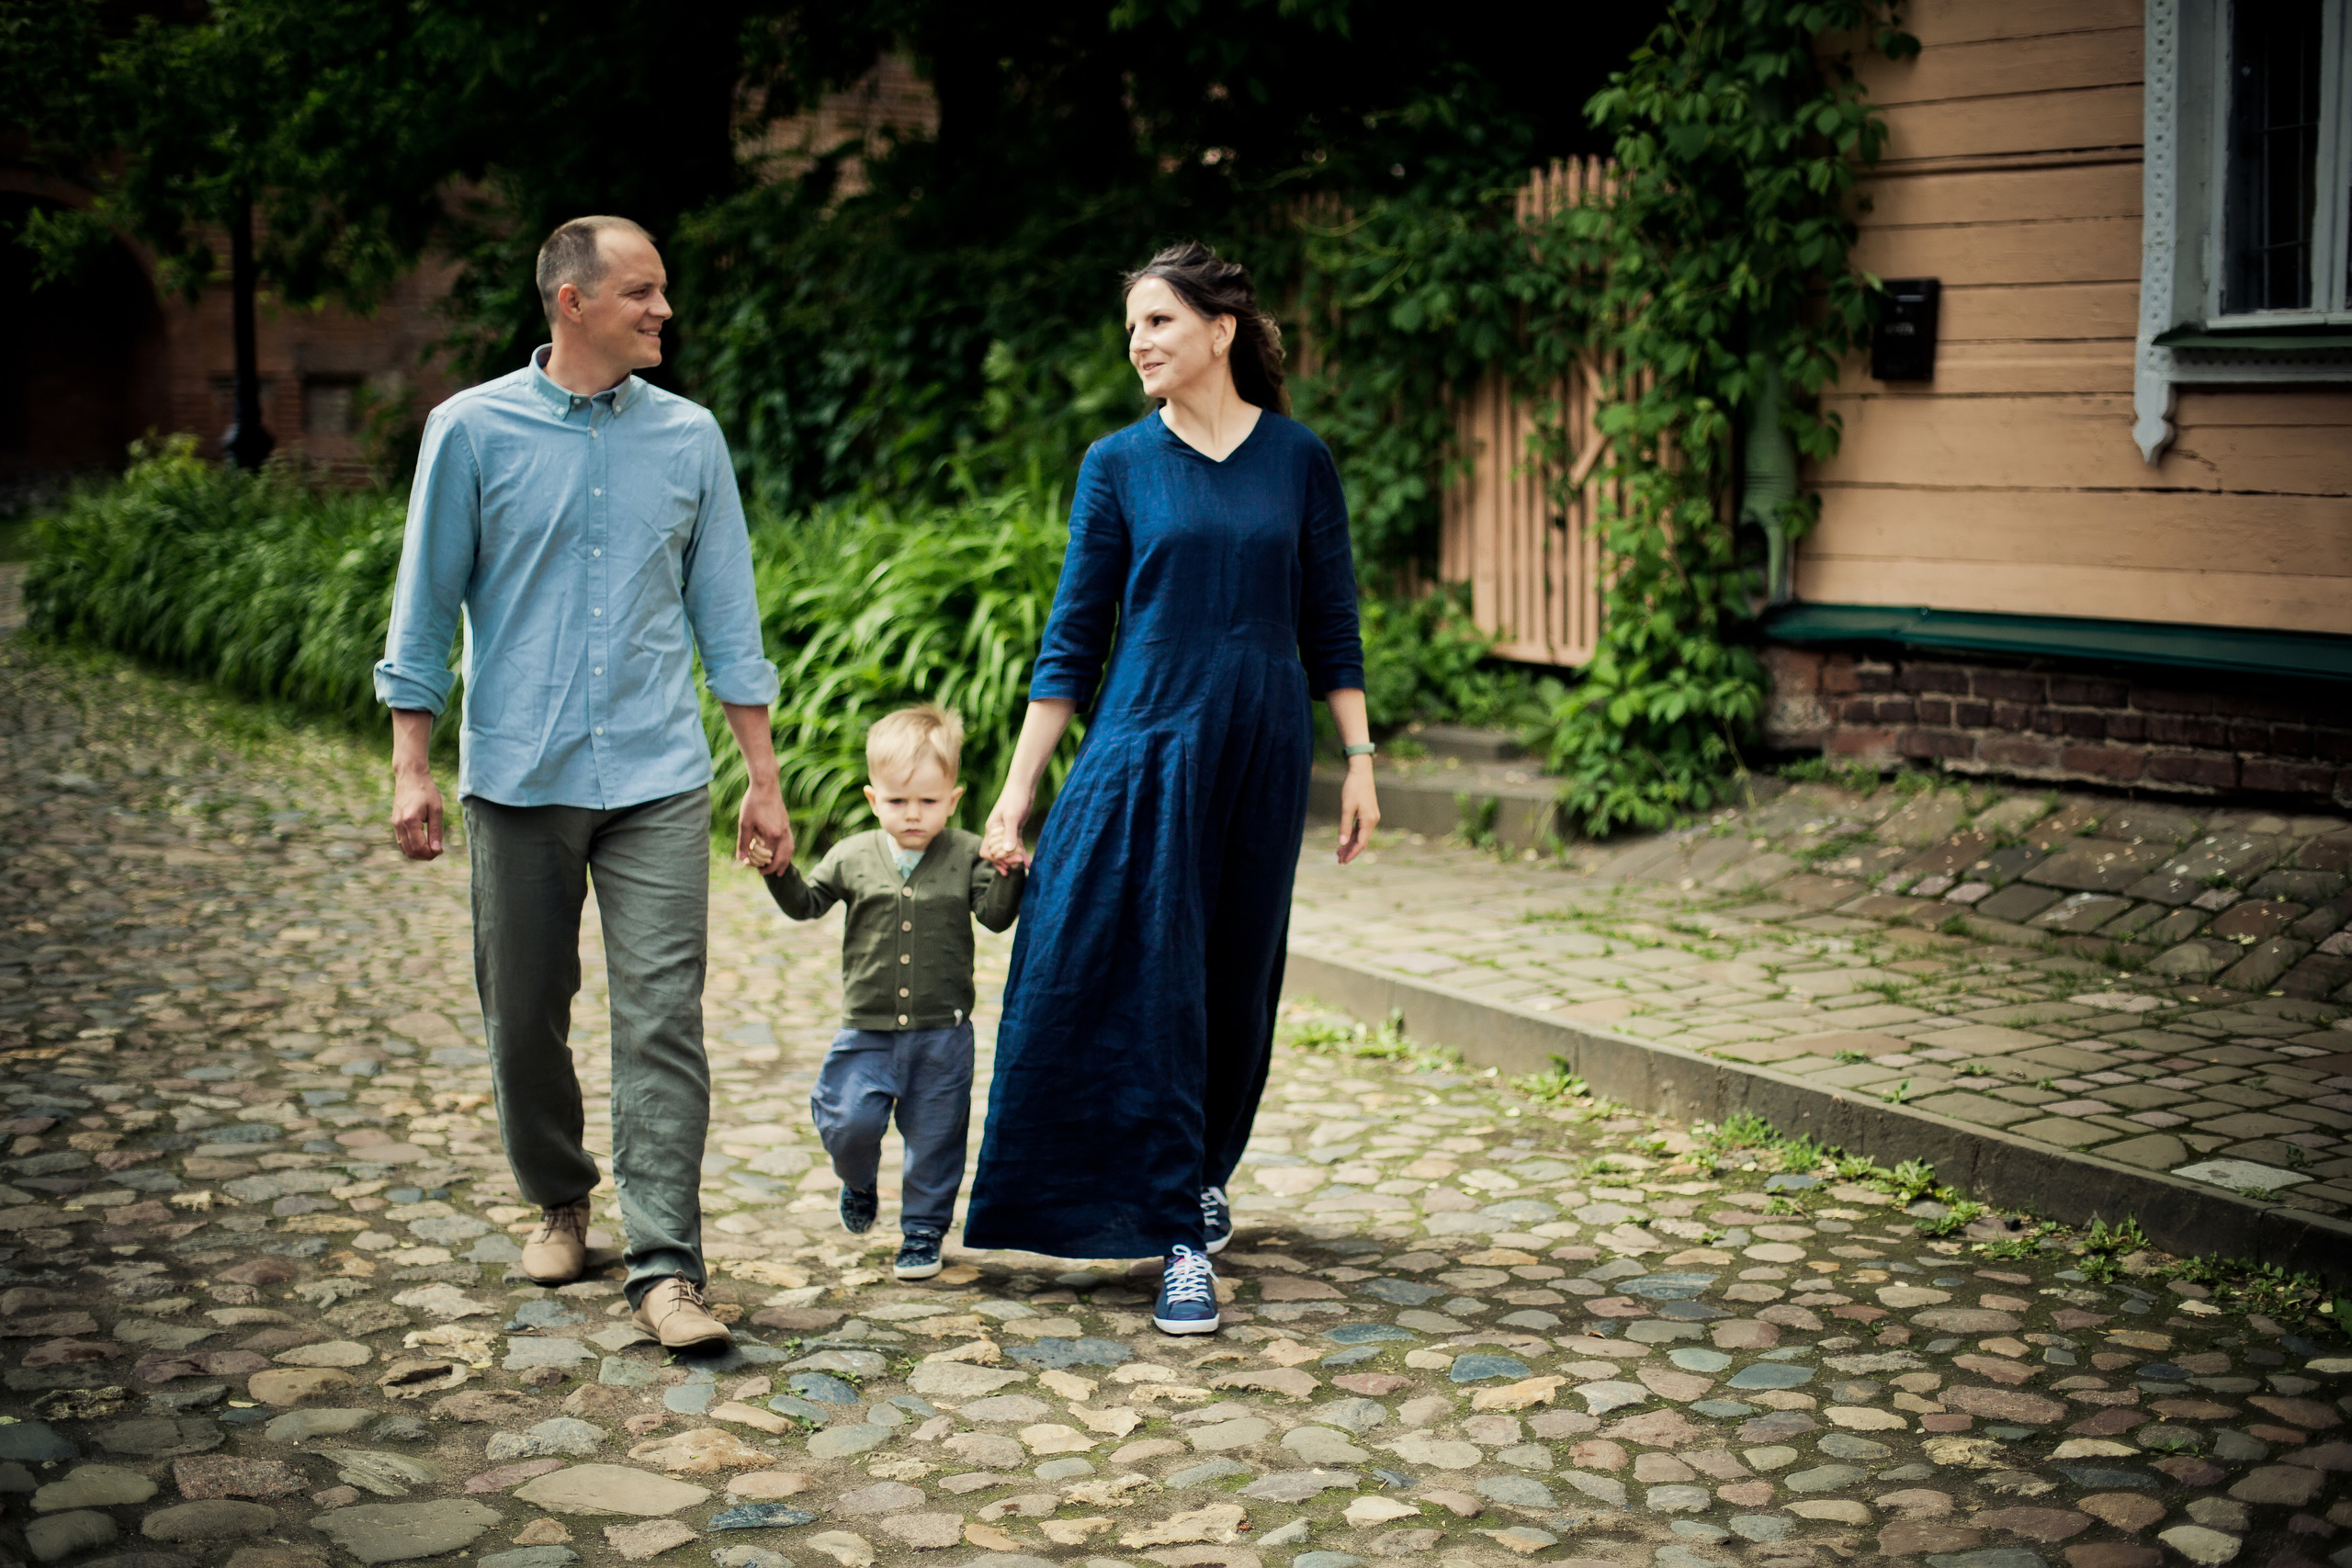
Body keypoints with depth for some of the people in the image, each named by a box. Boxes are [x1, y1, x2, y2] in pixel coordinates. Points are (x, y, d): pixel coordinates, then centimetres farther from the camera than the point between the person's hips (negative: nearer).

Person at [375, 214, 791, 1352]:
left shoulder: (689, 437, 7)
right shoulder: (473, 430, 1)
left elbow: (726, 616, 10)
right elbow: (427, 603, 4)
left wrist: (764, 779, 7)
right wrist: (411, 766, -2)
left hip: (658, 780, 1)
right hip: (519, 776, 0)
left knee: (663, 1016, -7)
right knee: (525, 1013, 10)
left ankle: (664, 1262, -4)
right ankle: (559, 1203, 32)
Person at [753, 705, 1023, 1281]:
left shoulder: (967, 855, -1)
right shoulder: (853, 856, 3)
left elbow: (996, 915, -8)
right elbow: (806, 904, 11)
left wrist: (1008, 872, -25)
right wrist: (778, 870, -6)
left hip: (943, 1032, -1)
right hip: (868, 1029, 1)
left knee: (935, 1138, 5)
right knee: (849, 1121, -10)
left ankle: (923, 1231, 24)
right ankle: (859, 1182, 24)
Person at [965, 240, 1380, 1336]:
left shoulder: (1297, 458, 4)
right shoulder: (1120, 464, 2)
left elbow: (1331, 628, 7)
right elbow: (1073, 640, 2)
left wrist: (1360, 762, 2)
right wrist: (1016, 793, -2)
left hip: (1261, 754, 1)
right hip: (1143, 752, -1)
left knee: (1235, 987, 9)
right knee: (1145, 988, -6)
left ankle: (1202, 1176, 32)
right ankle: (1180, 1242, 1)